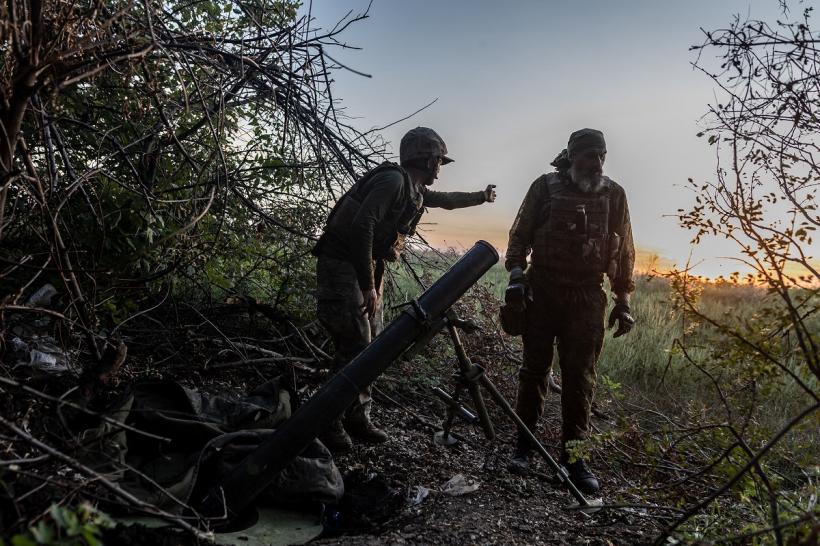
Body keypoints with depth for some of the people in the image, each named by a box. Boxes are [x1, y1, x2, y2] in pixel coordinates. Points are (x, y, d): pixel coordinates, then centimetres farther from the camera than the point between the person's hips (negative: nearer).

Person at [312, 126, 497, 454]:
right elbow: (362, 226, -27)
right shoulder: (394, 179, -17)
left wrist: (481, 197, 46)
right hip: (342, 264, -9)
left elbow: (445, 199, 33)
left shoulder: (416, 190, 12)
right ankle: (328, 423, 0)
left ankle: (357, 417, 16)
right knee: (354, 346, -11)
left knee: (370, 343, 8)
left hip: (367, 266, 9)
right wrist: (368, 286, -27)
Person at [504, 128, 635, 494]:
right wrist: (517, 272, -8)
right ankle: (523, 444, 20)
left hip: (587, 297, 1)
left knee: (580, 378, 2)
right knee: (534, 369, 6)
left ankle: (574, 455, 12)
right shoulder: (546, 187, 1)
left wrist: (623, 300, 7)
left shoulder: (614, 195, 6)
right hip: (542, 291, -1)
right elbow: (520, 234, 5)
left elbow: (623, 251, 9)